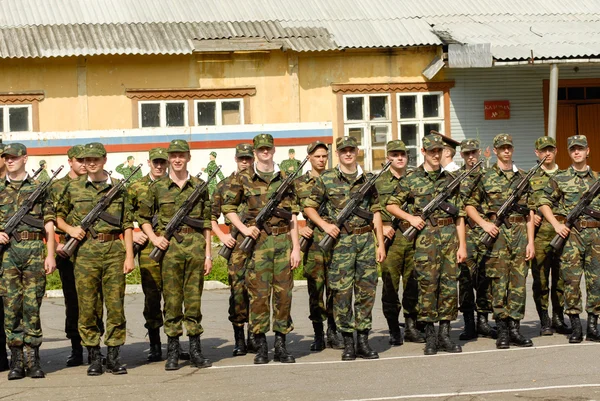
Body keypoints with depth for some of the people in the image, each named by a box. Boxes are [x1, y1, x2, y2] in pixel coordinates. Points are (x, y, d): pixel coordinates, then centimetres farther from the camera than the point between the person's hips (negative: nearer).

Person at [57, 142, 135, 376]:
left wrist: (129, 255, 0)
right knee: (87, 306, 1)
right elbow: (59, 216, 18)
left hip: (114, 251, 0)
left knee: (116, 305, 0)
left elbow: (127, 225, 7)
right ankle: (94, 358, 9)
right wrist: (70, 229, -3)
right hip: (85, 251, 0)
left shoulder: (118, 188, 8)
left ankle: (114, 357, 8)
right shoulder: (73, 188, 8)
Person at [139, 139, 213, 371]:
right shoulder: (157, 187, 6)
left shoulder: (199, 186, 8)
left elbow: (206, 223, 9)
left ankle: (195, 350, 8)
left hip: (195, 245, 1)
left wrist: (208, 254, 5)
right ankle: (173, 351, 7)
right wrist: (154, 238, -4)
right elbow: (143, 218, 13)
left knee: (194, 298, 2)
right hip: (169, 247, -1)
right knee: (172, 299, 1)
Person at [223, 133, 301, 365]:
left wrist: (295, 247, 3)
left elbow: (293, 216, 8)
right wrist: (243, 229, -6)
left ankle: (281, 345, 10)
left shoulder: (285, 179, 10)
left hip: (283, 240, 2)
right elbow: (228, 207, 9)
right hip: (258, 241, -2)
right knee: (259, 293, -3)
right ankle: (260, 347, 3)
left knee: (283, 293, 2)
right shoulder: (244, 180, 4)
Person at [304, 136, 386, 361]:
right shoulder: (327, 179, 2)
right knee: (342, 292, -3)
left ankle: (363, 341, 10)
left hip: (366, 240, 3)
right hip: (341, 241, -3)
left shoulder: (367, 180, 10)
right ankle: (348, 341, 5)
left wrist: (380, 243, 8)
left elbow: (376, 213, 13)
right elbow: (309, 207, 6)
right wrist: (325, 224, -10)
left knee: (366, 291, 3)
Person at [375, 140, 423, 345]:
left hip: (414, 237, 2)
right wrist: (381, 227, -9)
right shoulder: (379, 182, 6)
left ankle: (411, 327, 14)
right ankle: (394, 331, 5)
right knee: (390, 285, -2)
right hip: (390, 237, -2)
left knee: (413, 283, 4)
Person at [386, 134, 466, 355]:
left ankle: (445, 334, 9)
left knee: (449, 284, 2)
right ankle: (430, 336, 3)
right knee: (428, 285, -4)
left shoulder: (450, 179, 11)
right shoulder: (411, 179, 4)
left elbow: (459, 215, 10)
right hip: (426, 237, -3)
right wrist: (410, 217, -7)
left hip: (450, 236, 3)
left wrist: (462, 244, 3)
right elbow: (391, 205, 9)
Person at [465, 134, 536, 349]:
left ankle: (515, 328, 6)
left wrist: (530, 241, 4)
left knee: (518, 281, 2)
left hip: (520, 232, 3)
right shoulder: (486, 177, 4)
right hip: (497, 232, -3)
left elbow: (530, 212, 11)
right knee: (499, 282, -3)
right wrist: (483, 223, -8)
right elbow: (470, 205, 7)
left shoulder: (522, 177, 13)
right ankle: (502, 330, 2)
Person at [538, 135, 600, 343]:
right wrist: (556, 224, -6)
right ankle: (575, 328, 2)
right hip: (570, 234, -2)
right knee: (571, 280, -5)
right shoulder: (560, 179, 5)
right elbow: (543, 203, 5)